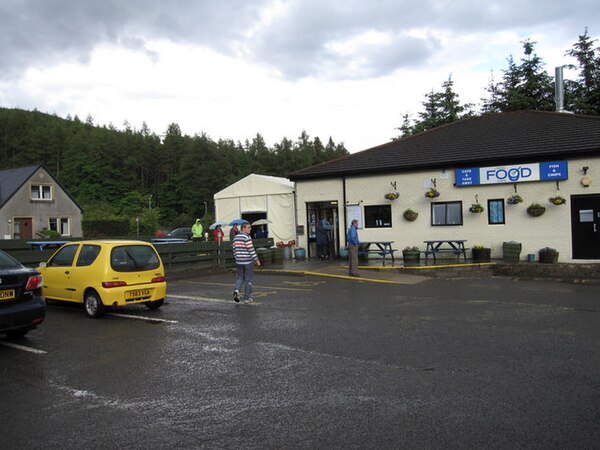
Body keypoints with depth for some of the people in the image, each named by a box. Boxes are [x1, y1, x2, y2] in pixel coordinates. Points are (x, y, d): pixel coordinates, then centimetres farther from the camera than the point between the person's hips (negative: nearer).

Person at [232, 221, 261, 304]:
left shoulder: (235, 237, 9)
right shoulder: (247, 237, -14)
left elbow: (234, 249, 13)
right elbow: (251, 249, -17)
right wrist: (256, 259, -10)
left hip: (239, 262, 6)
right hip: (248, 261, -6)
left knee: (239, 277, 18)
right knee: (249, 279, 4)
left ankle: (237, 290, -8)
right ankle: (247, 298, 8)